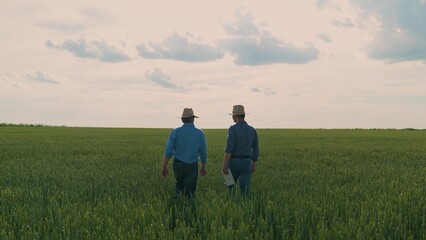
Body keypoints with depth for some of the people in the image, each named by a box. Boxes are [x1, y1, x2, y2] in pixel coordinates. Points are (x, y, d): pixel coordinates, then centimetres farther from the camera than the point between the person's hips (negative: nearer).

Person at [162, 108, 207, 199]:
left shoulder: (175, 132, -6)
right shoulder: (200, 133, -4)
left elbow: (168, 151, -7)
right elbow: (203, 152, 3)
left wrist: (164, 167, 1)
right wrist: (203, 167, 17)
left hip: (178, 165, 1)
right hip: (192, 167, -1)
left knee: (179, 186, 25)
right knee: (189, 191, 4)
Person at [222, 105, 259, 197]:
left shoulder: (233, 128, -9)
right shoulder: (252, 130, 8)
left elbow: (229, 147, -20)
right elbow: (255, 149, 14)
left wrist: (224, 165, -21)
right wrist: (253, 164, 27)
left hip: (234, 163, -3)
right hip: (246, 163, 3)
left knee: (229, 188, 16)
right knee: (245, 190, 2)